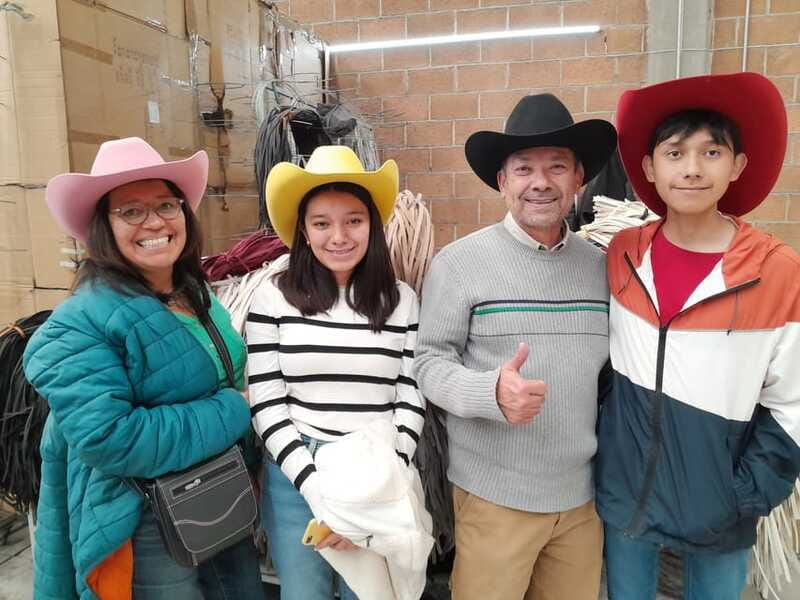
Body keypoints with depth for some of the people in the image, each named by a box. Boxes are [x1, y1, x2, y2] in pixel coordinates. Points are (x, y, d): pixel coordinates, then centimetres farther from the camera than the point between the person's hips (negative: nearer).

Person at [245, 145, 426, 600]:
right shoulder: (273, 298, -6)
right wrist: (319, 492, -14)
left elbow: (411, 401, -2)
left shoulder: (403, 301, -2)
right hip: (297, 481, -1)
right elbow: (267, 406, -7)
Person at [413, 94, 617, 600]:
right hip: (494, 497, -4)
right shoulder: (460, 263, -10)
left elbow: (616, 370, 12)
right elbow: (429, 362, -10)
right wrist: (491, 391, -26)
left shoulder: (602, 265, 2)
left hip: (584, 494, 4)